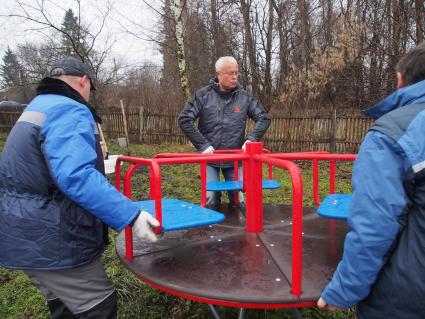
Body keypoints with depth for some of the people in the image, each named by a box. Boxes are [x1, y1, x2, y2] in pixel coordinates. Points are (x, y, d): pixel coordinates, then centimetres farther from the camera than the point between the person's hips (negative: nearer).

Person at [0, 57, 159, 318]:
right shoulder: (69, 111, -18)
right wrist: (130, 215, -32)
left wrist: (96, 161, 30)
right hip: (50, 240, -11)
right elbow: (75, 176, -32)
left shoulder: (38, 106, 16)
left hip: (27, 233, 11)